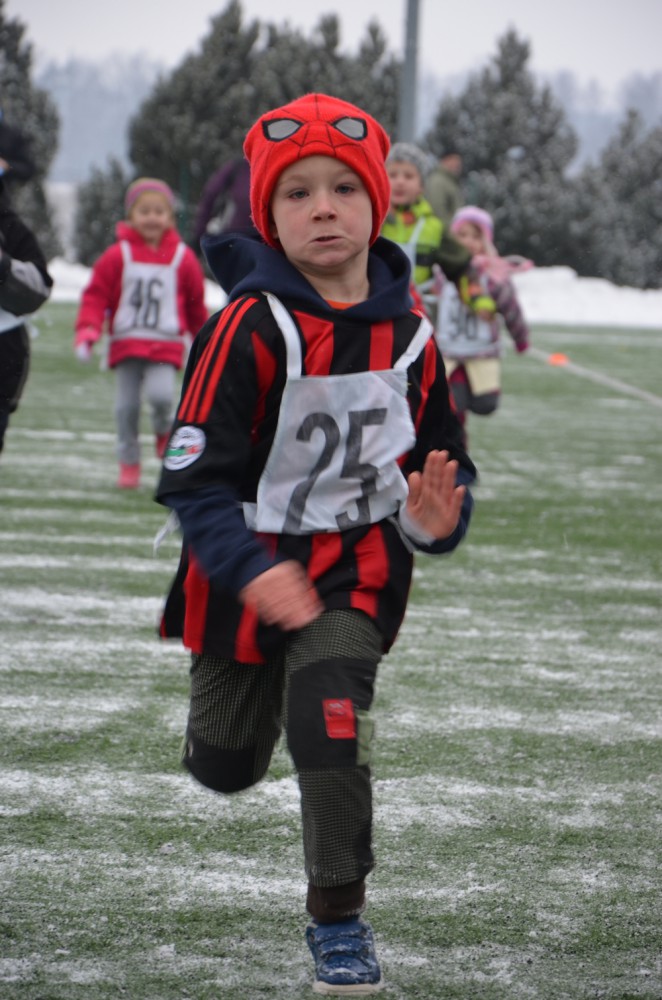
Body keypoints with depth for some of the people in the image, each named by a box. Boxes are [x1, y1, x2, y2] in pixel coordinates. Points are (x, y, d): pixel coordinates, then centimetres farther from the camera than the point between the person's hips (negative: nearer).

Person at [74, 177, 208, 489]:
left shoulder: (183, 258, 3)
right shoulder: (117, 256, -1)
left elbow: (196, 303, 14)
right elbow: (95, 296, 1)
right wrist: (87, 333, -12)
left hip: (166, 345, -1)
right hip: (126, 343, 1)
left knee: (160, 394, -22)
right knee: (126, 406, 1)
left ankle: (164, 430, 11)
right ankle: (129, 463, 16)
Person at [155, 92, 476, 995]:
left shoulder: (408, 334, -3)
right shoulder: (250, 328, -17)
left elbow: (443, 458, 10)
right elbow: (194, 473, -19)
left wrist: (438, 519, -13)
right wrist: (250, 572, -33)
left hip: (357, 566, 1)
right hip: (249, 571, -1)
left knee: (331, 713, -23)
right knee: (227, 768, 12)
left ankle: (338, 916, -8)